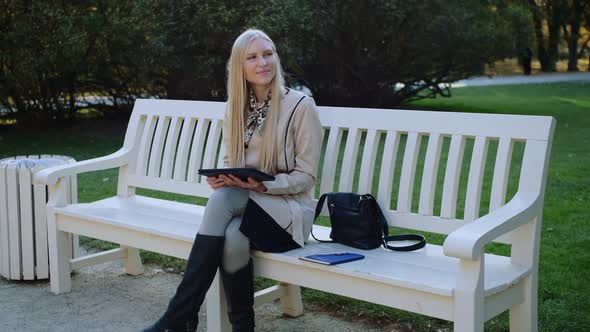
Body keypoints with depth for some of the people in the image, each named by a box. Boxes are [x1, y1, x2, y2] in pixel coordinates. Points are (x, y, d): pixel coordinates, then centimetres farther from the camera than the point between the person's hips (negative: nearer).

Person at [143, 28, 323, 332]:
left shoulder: (300, 106, -7)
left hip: (290, 211, -3)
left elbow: (305, 178, -7)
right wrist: (220, 177, -8)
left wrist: (262, 185, -24)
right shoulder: (236, 108, 9)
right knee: (232, 236, -35)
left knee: (223, 199, -33)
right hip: (244, 206, 4)